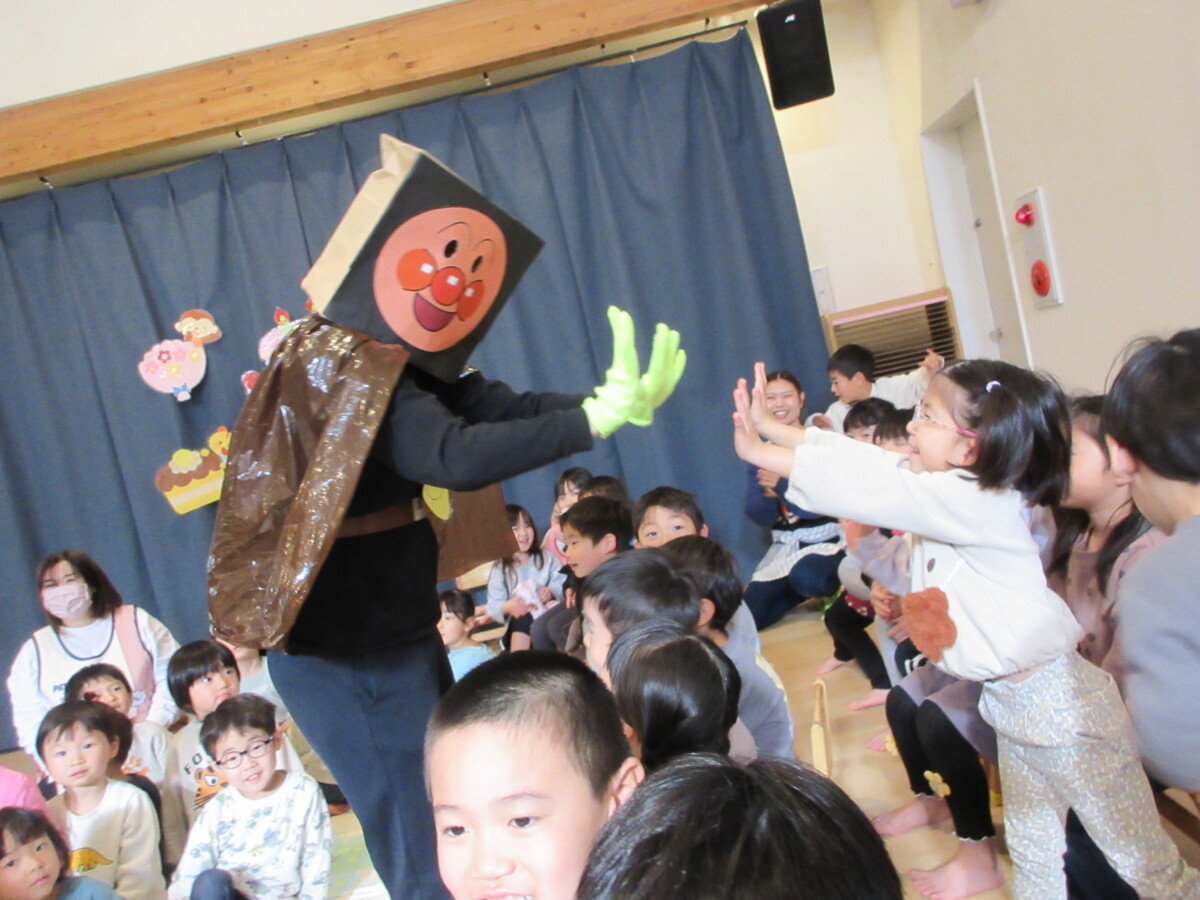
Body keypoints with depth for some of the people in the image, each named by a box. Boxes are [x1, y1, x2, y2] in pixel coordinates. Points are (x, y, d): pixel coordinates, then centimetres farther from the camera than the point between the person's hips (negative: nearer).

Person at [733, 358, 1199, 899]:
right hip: (1010, 699, 9)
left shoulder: (980, 503, -26)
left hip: (1058, 703, -9)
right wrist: (769, 426, -3)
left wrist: (760, 452, -29)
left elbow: (872, 489, -32)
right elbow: (867, 463, -2)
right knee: (1031, 846, 23)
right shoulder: (945, 492, 1)